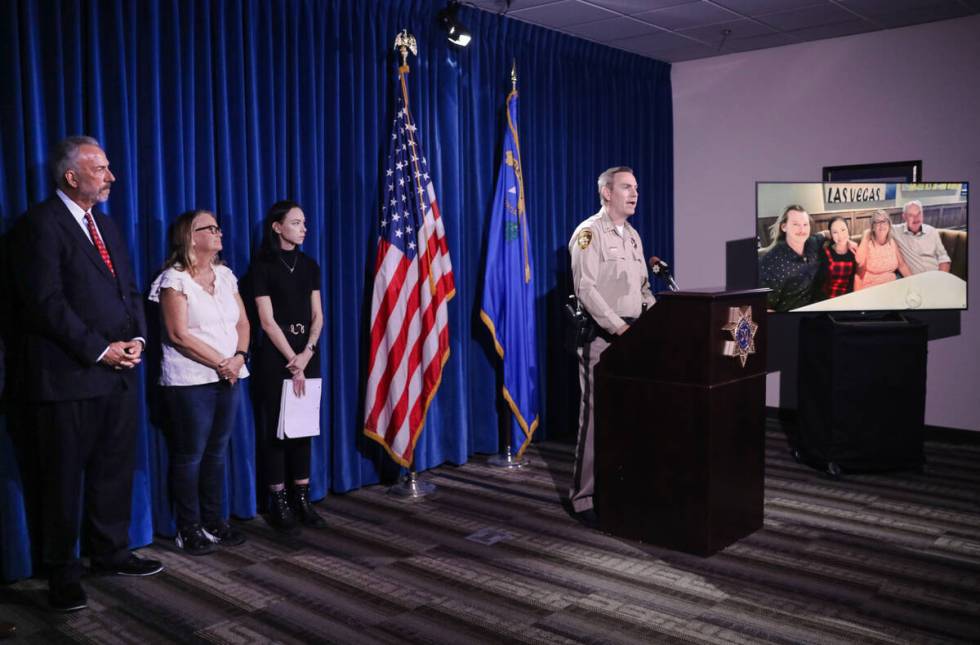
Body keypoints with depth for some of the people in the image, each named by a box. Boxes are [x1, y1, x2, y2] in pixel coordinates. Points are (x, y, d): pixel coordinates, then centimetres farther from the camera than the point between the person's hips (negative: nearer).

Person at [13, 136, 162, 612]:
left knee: (115, 470, 14)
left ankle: (110, 551, 29)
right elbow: (46, 301, -16)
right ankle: (63, 574, 18)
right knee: (65, 479, 5)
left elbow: (129, 289, 17)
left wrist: (136, 338, 1)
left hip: (119, 372, 7)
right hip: (69, 375, -7)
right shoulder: (43, 223, -9)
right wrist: (99, 350, -15)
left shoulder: (105, 224, 16)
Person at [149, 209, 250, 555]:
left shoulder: (225, 275, 11)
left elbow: (242, 322, 10)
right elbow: (179, 334, -14)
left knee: (217, 452, 12)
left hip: (228, 378, 6)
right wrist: (221, 363, -13)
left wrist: (239, 357, -8)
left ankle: (213, 520, 22)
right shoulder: (174, 279, -8)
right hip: (191, 381, -6)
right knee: (190, 456, 3)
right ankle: (189, 528, 14)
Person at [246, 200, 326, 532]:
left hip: (307, 353, 5)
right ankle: (278, 501, 8)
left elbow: (317, 315, 6)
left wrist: (307, 351, -9)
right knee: (275, 427, 0)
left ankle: (302, 497, 13)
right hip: (274, 355, -5)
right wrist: (292, 361, -12)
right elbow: (267, 321, -10)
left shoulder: (309, 265, 10)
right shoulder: (262, 266, -6)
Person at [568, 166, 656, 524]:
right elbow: (586, 289, -17)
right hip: (602, 337, -8)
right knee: (597, 416, -6)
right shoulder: (589, 232, -8)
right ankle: (585, 497, 3)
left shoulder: (633, 235, 17)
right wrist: (620, 327, -23)